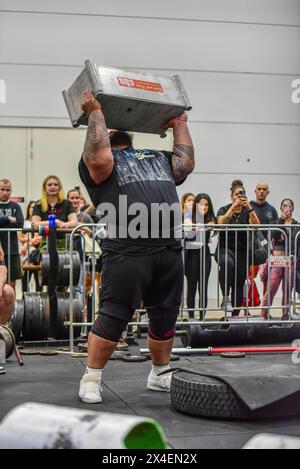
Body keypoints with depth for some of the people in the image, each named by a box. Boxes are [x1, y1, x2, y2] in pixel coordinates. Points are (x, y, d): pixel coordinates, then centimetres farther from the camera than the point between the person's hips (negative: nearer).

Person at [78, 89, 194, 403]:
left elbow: (186, 164, 22)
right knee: (112, 319, -3)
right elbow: (100, 160, -13)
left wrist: (180, 124, 29)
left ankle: (160, 374, 30)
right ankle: (91, 378, 10)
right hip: (127, 253, -6)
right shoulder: (104, 158, 8)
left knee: (164, 318, 15)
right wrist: (95, 113, -4)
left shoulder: (157, 158, 29)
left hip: (169, 251, 6)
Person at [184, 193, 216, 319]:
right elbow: (188, 234, -13)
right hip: (192, 253, -3)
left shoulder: (210, 218, 8)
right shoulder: (190, 216, -1)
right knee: (192, 287, -1)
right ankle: (191, 317, 5)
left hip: (204, 253, 3)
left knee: (203, 288, 3)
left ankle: (202, 317, 8)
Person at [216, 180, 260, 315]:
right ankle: (225, 298, -28)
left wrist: (249, 207, -20)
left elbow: (256, 225, -12)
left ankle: (235, 315, 10)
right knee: (227, 263, -38)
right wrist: (233, 206, -23)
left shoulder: (247, 212, 7)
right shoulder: (224, 209, 3)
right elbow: (221, 223, -19)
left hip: (242, 251, 3)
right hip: (225, 249, -3)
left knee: (239, 285, 0)